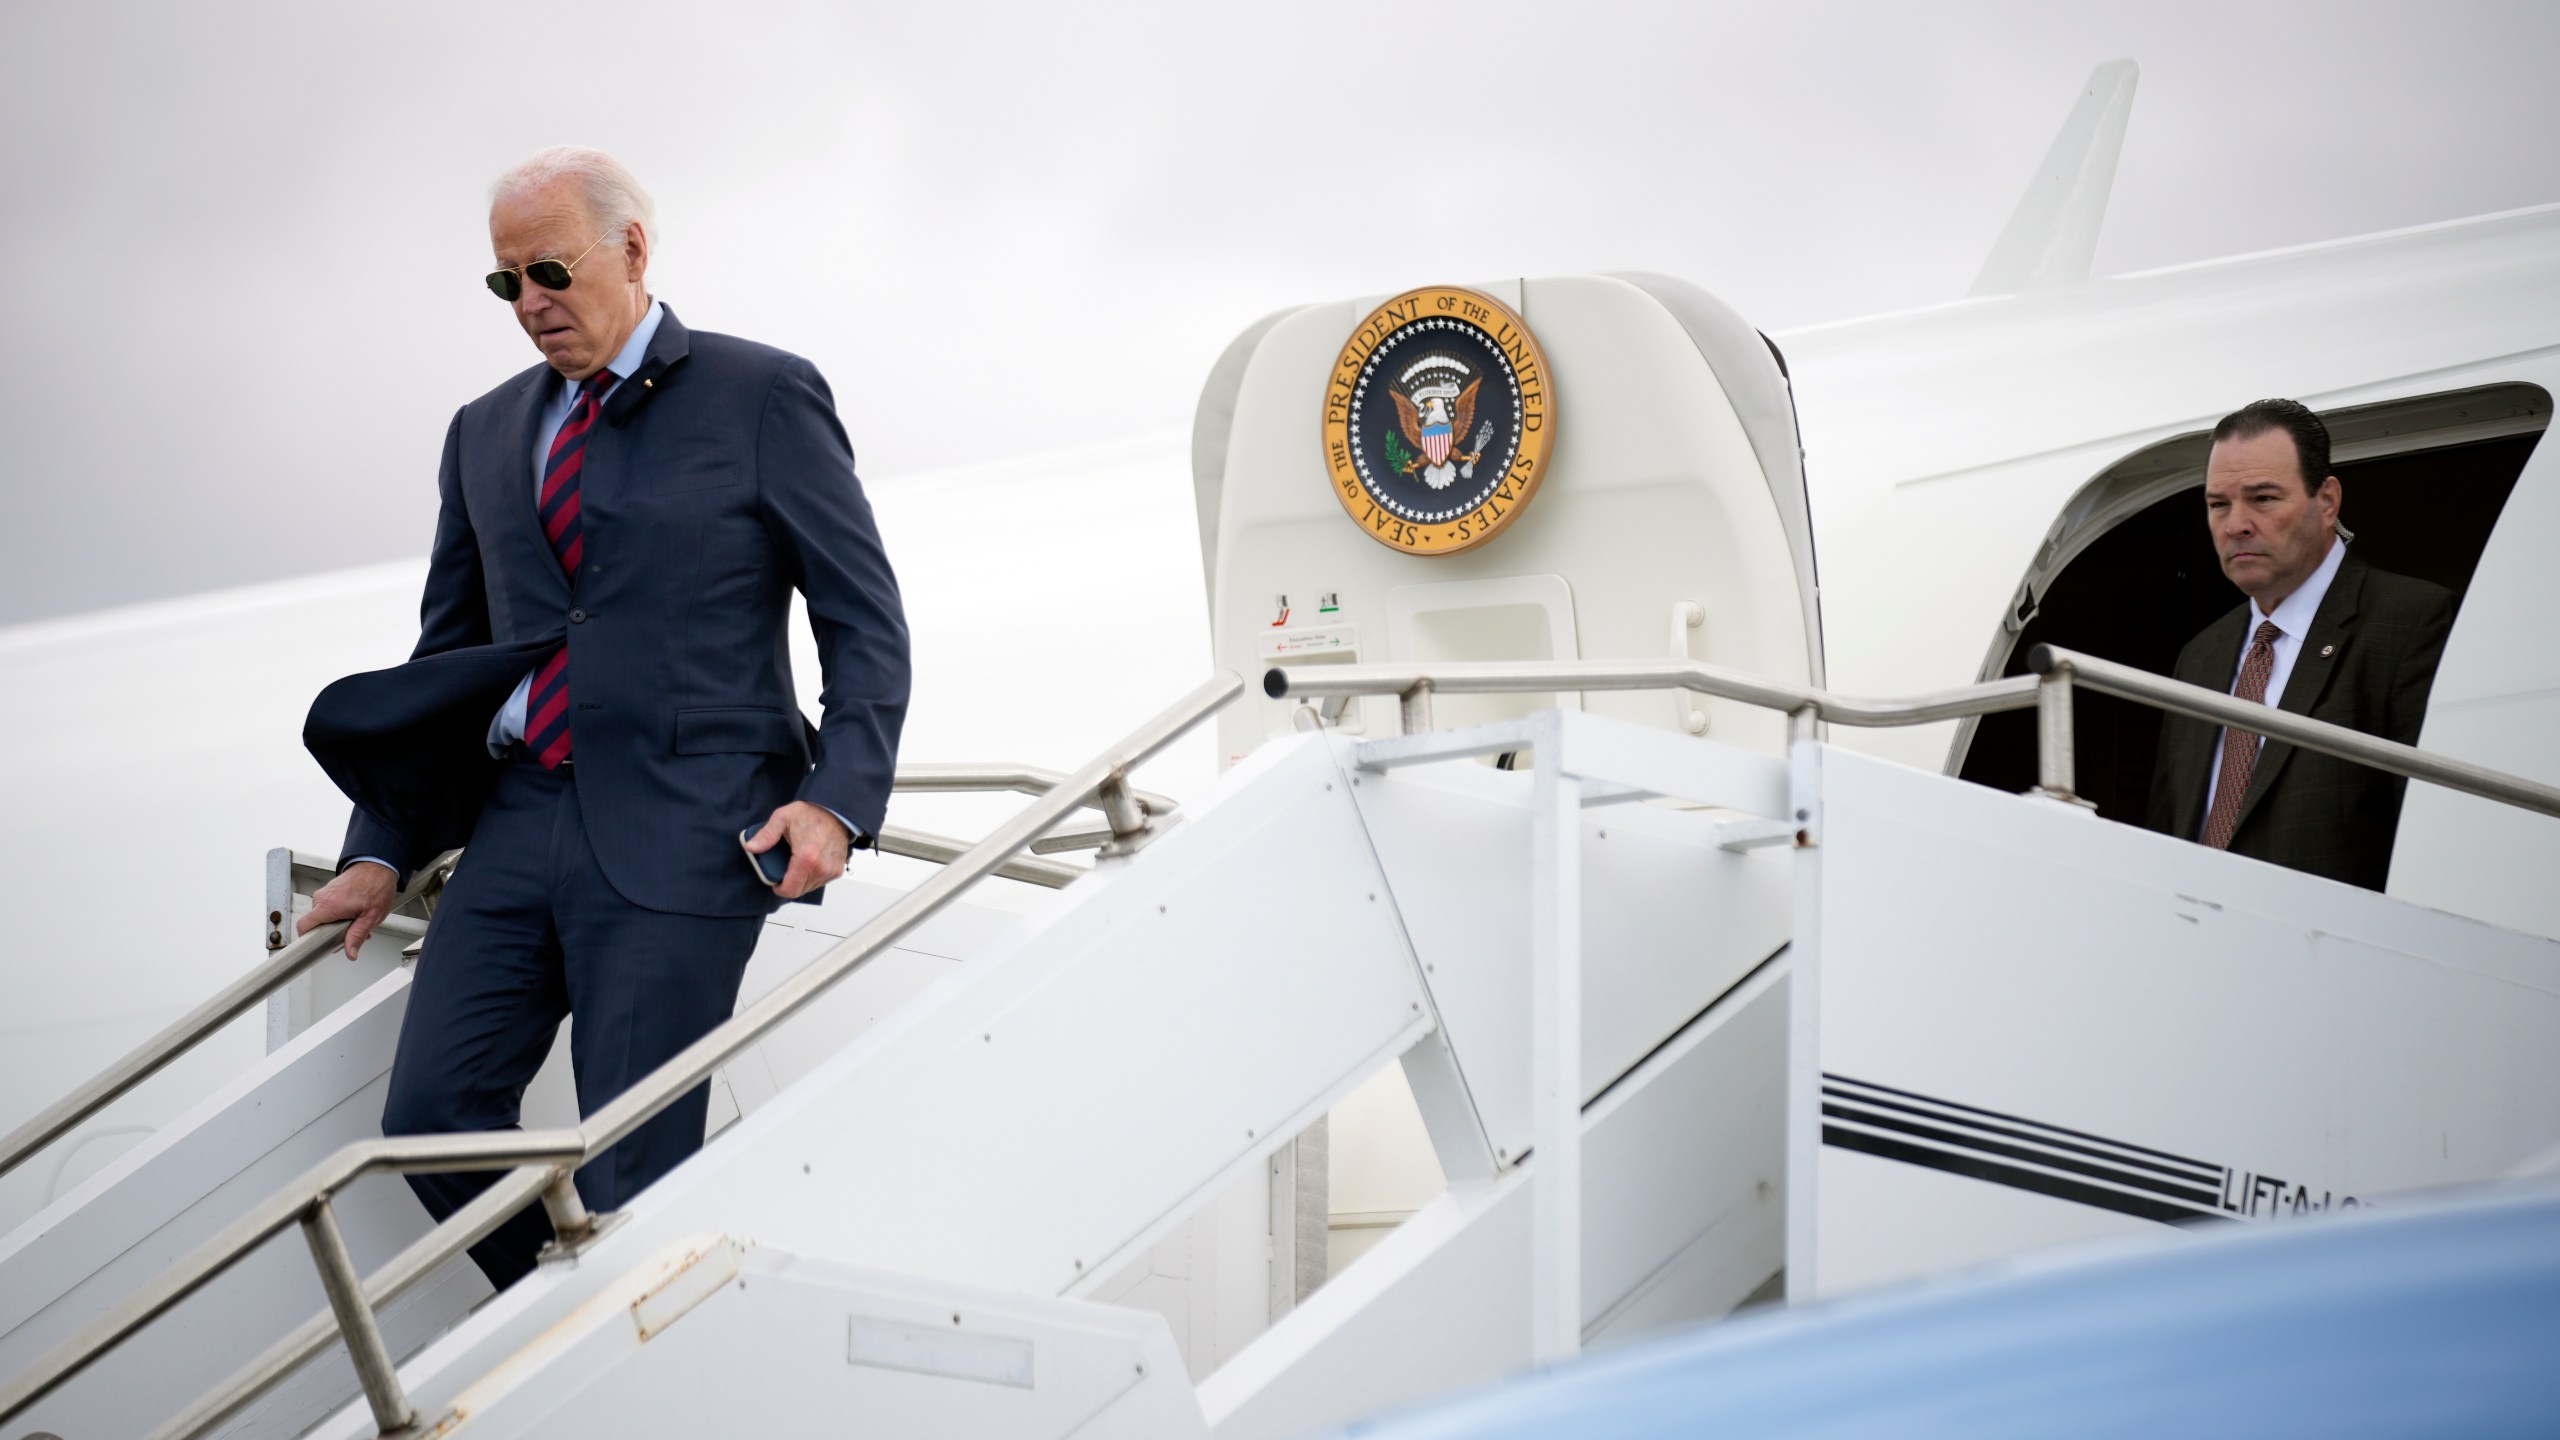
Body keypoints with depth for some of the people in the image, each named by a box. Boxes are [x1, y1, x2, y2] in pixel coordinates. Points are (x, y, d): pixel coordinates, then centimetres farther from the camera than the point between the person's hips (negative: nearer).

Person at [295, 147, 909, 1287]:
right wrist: (381, 852, 14)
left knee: (629, 1174, -10)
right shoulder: (485, 433, 19)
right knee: (431, 1112, -7)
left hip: (679, 837, -5)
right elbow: (445, 656, 24)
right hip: (517, 821, 5)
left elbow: (866, 623, 2)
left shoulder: (761, 397, 3)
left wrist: (837, 801, -12)